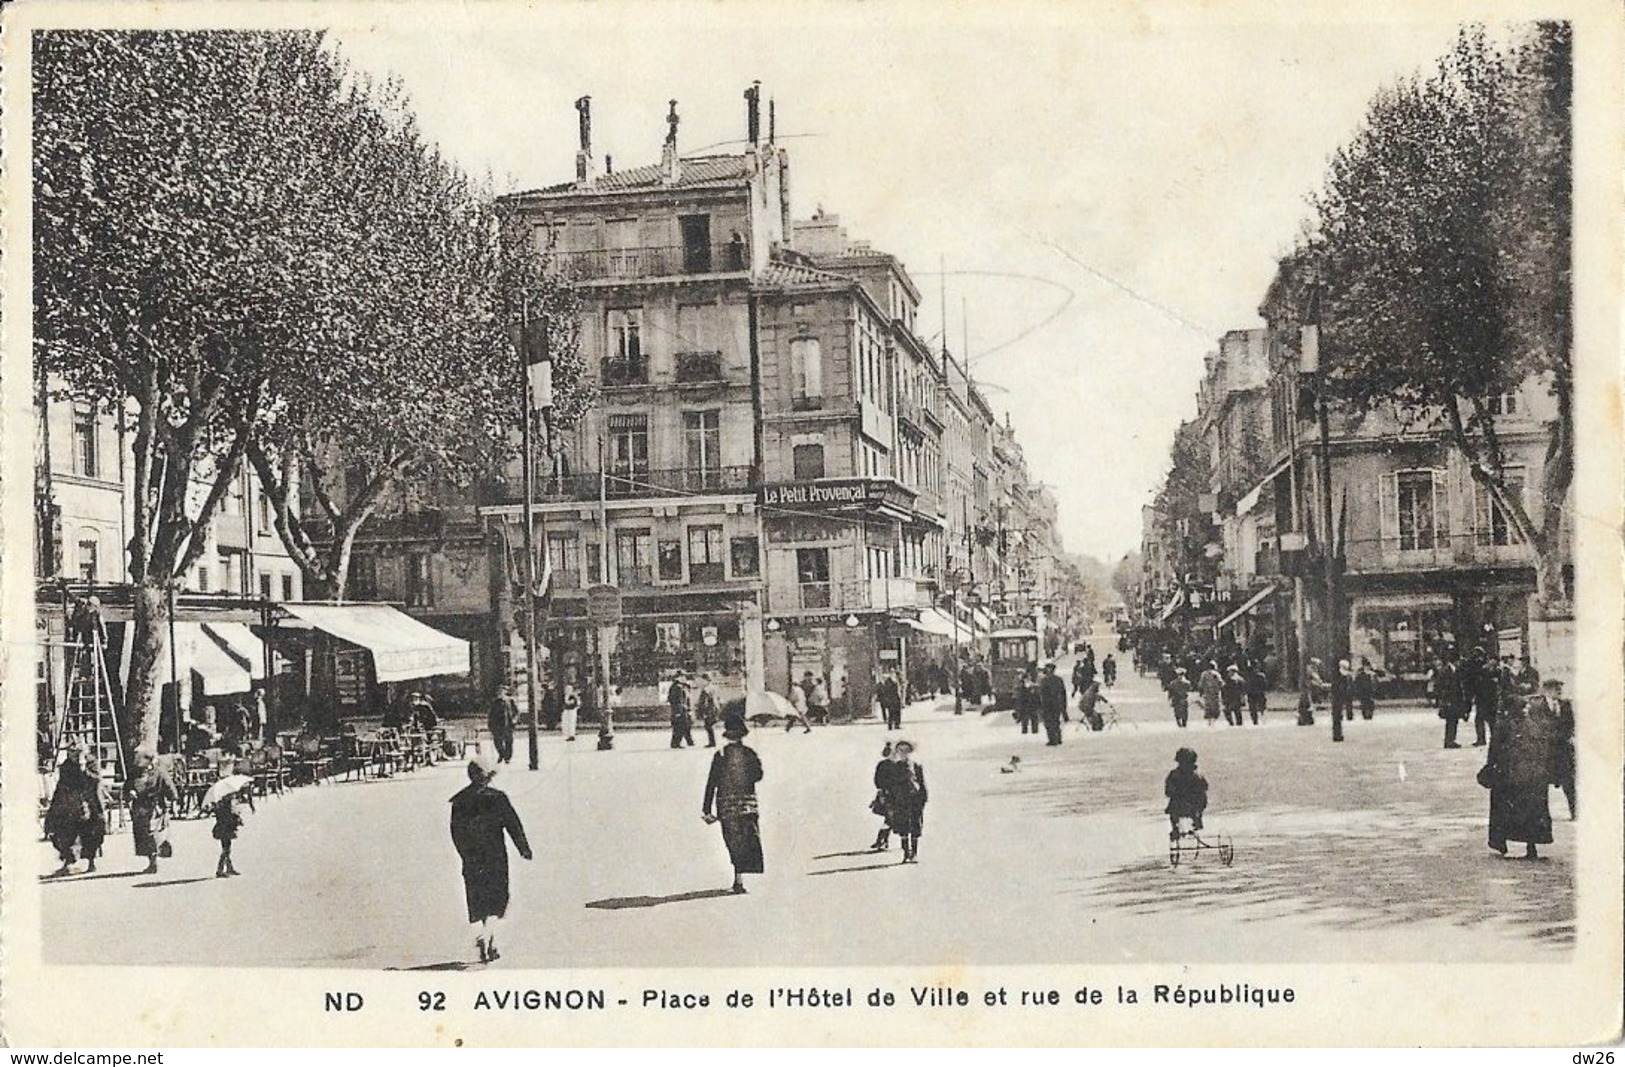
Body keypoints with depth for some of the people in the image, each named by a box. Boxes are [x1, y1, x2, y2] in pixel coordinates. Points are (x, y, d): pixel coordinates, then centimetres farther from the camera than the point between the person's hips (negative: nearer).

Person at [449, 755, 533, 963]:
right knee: (496, 899, 6)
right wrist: (524, 848, 5)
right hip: (495, 858, -3)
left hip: (471, 860, 3)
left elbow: (456, 833, 7)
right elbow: (513, 824, -6)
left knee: (479, 904, 11)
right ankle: (486, 936, -16)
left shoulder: (459, 801, 1)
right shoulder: (497, 797, -9)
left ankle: (491, 946, 13)